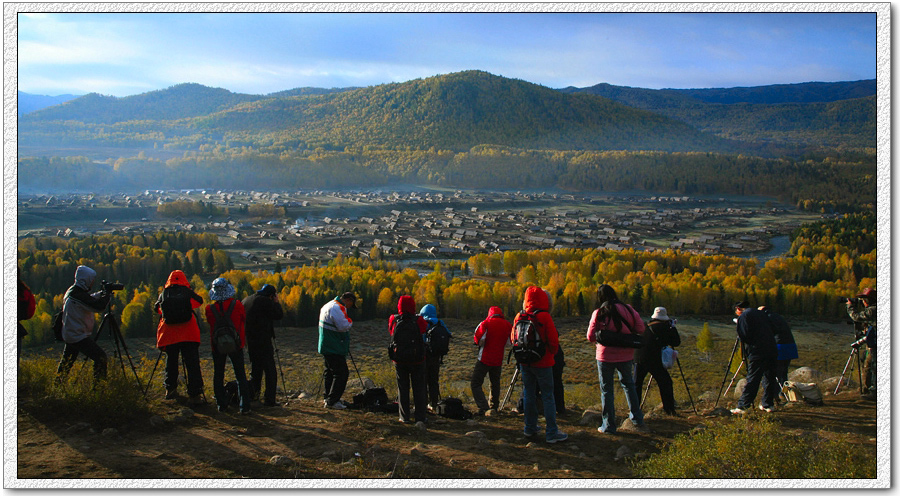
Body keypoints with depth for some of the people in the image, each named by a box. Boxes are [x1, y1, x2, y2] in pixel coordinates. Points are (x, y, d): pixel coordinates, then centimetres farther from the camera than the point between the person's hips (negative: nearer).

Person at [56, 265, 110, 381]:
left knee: (66, 362, 22)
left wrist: (100, 294, 10)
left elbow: (89, 299, 24)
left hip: (69, 335, 10)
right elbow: (98, 307, -24)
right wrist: (107, 296, -9)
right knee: (100, 357, -10)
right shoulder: (78, 295, -21)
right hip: (78, 336, -10)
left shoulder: (72, 291, 9)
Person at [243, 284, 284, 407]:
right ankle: (269, 399, -5)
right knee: (270, 371, -3)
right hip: (263, 342, -8)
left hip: (249, 342, 8)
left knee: (255, 370, 19)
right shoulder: (265, 302, -11)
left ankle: (252, 395, 17)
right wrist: (276, 302, 3)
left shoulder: (246, 300, 13)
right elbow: (279, 315, -9)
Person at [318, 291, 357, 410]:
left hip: (326, 347, 11)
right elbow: (343, 326, -25)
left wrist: (347, 322, 12)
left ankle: (328, 398, 28)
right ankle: (332, 401, -7)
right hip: (334, 349, -11)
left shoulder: (328, 306, 17)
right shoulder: (337, 308, -18)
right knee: (342, 373, -8)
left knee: (330, 372, 19)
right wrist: (350, 322, -6)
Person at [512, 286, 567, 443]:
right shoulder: (545, 317, -15)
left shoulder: (519, 317, -1)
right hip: (542, 363, -5)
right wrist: (551, 354, 6)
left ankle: (530, 428, 22)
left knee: (529, 395, 15)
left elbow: (513, 339, 8)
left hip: (525, 363, 5)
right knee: (548, 396, 1)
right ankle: (552, 433, 2)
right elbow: (553, 341, -13)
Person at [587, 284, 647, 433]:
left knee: (606, 389, 9)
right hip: (626, 355, 3)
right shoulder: (627, 309, -4)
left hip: (606, 355, -3)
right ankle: (637, 419, 26)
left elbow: (591, 337, -8)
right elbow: (640, 328, -3)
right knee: (628, 384, 23)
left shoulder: (598, 314, -10)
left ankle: (608, 425, 13)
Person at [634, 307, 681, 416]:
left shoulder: (646, 325, 14)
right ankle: (670, 410, 9)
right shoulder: (664, 327, -2)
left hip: (638, 359, 5)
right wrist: (672, 327, 13)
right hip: (653, 361, -5)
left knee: (636, 384, 13)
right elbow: (676, 342, 2)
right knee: (665, 383, 8)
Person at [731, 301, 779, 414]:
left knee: (752, 380, -7)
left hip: (757, 353, -7)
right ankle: (768, 404, 20)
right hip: (772, 350, 7)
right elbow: (772, 331, 24)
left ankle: (742, 406, -7)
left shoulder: (743, 316, -3)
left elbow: (744, 336, -11)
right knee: (769, 378, 14)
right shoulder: (761, 313, 19)